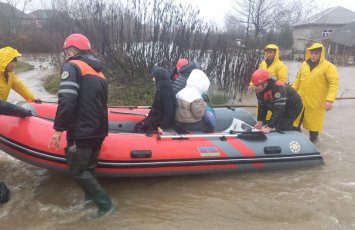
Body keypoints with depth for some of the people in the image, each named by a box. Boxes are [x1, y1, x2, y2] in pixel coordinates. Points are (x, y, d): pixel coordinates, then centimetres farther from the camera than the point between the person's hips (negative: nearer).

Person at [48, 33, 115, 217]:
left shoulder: (72, 66, -8)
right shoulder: (98, 71, 18)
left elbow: (67, 100, -21)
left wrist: (58, 128, -16)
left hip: (81, 131, -8)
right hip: (99, 130, 8)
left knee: (77, 170, 3)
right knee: (88, 167, 20)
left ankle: (105, 204, 6)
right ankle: (92, 197, 30)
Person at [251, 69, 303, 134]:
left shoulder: (278, 88, -37)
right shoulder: (259, 90, -12)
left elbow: (278, 109, -39)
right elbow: (262, 106, -2)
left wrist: (270, 127, -41)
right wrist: (260, 121, -9)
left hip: (293, 107, -8)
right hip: (283, 110, 8)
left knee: (282, 130, -17)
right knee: (278, 128, 9)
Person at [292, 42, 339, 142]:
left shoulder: (328, 67, -11)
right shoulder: (304, 64, 7)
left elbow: (334, 83, -17)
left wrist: (329, 100, -26)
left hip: (316, 103, -5)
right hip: (301, 100, 5)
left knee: (313, 123, 7)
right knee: (295, 121, 15)